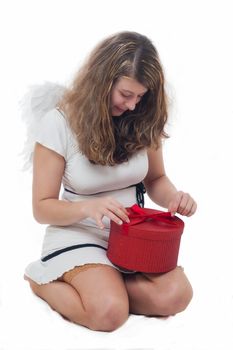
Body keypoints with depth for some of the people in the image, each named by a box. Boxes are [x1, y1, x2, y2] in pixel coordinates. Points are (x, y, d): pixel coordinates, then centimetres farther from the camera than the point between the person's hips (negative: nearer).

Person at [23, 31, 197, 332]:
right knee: (109, 312, -28)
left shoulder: (143, 121, -3)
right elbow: (42, 208, -10)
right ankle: (43, 282, 1)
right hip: (78, 234, -3)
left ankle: (103, 283, 2)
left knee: (176, 295, -22)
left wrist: (173, 197, -12)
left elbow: (155, 179, 12)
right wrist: (88, 207, -30)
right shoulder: (58, 123, -13)